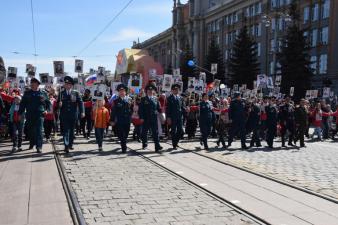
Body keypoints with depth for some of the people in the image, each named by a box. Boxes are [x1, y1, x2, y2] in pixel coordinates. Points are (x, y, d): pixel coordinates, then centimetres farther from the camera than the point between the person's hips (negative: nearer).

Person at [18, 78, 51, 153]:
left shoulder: (43, 93, 6)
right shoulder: (27, 93, 10)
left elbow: (48, 102, 12)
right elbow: (22, 104, 10)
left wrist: (47, 110, -3)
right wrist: (20, 113, 5)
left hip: (39, 114, -3)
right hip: (29, 115, 3)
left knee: (39, 131, -10)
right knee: (30, 130, 11)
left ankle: (39, 147, -11)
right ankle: (32, 143, 31)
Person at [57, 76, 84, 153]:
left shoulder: (76, 93, 2)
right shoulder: (61, 93, 5)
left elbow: (80, 102, -3)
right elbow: (58, 102, 8)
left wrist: (82, 112, -13)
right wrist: (59, 104, -17)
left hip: (73, 115, 1)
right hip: (64, 115, -1)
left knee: (72, 130, 11)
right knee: (66, 130, -6)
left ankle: (70, 144, 25)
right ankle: (66, 146, -9)